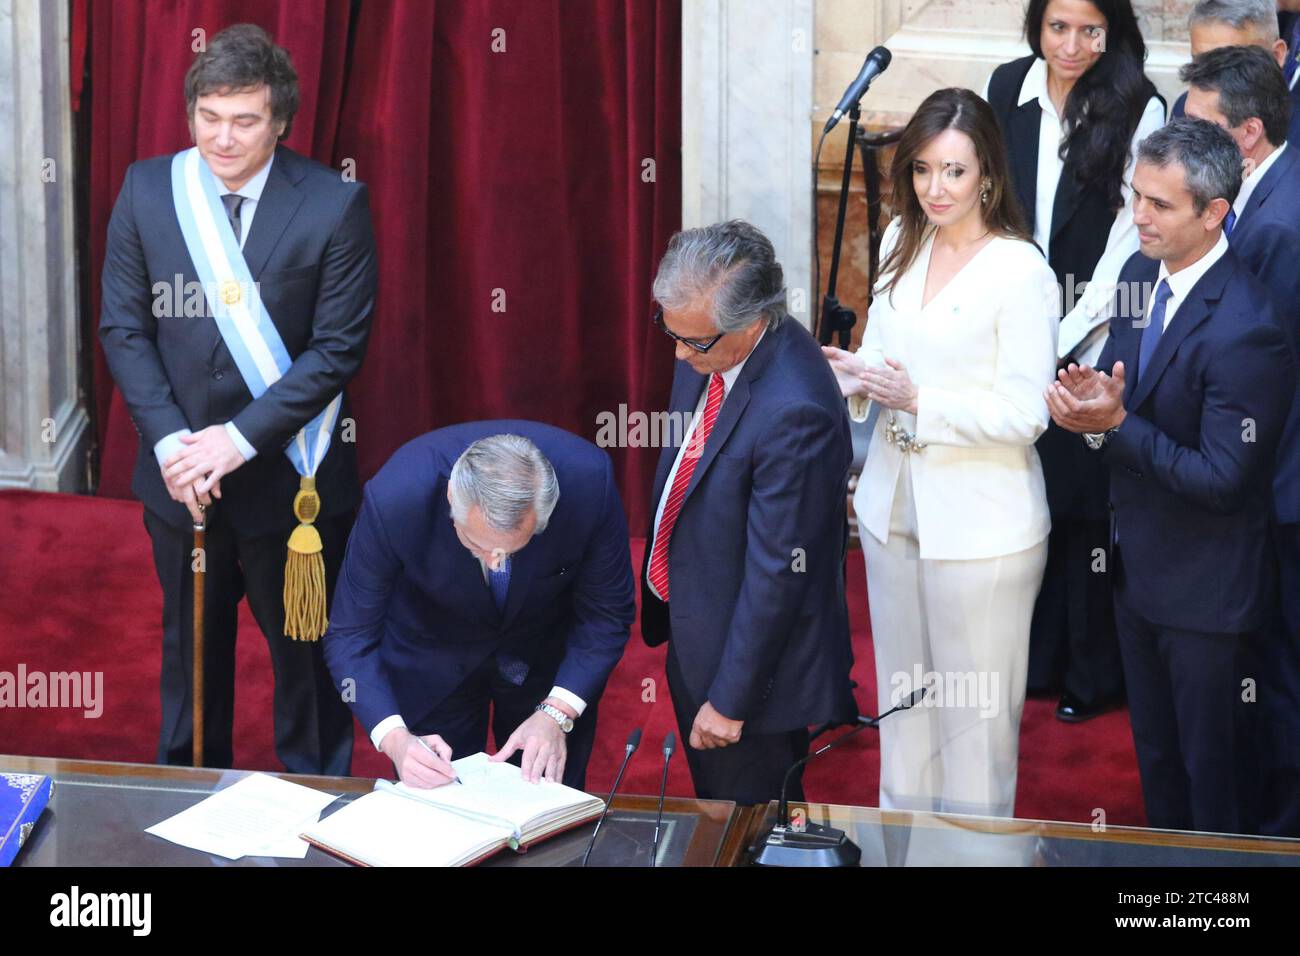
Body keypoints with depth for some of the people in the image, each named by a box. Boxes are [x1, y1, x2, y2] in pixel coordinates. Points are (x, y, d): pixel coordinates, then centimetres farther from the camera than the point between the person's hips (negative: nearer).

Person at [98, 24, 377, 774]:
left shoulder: (334, 205, -14)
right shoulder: (147, 191, -4)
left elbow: (338, 348, -14)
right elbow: (123, 328, -2)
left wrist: (239, 438, -20)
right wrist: (169, 440, -15)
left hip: (290, 478, -3)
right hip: (181, 476, 3)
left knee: (306, 654, 13)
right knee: (191, 652, 20)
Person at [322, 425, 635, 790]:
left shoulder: (589, 481, -34)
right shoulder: (394, 499, -36)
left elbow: (607, 613, -19)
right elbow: (350, 636, -25)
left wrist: (556, 713, -30)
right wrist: (394, 738, -39)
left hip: (548, 653, 1)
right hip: (432, 659, -1)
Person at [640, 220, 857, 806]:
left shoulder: (794, 411, -34)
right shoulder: (706, 350, -7)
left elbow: (777, 573, -27)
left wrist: (731, 700, -20)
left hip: (752, 649, -8)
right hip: (693, 630, 8)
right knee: (710, 809, 26)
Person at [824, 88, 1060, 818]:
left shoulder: (1022, 273, -17)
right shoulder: (903, 244, 5)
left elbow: (1025, 415, -18)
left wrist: (918, 400, -25)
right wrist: (851, 374, -7)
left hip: (981, 528, -7)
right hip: (895, 504, 7)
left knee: (975, 708, 4)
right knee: (903, 693, 20)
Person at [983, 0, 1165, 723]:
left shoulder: (1139, 109, -13)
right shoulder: (1009, 87, 2)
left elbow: (1132, 232, -13)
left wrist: (1068, 335, -14)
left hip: (1093, 336, -4)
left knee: (1085, 505, 2)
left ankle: (1093, 675, 17)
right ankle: (1033, 657, 26)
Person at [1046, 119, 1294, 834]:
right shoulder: (1140, 276, -1)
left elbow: (1221, 480, -26)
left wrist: (1117, 425, -27)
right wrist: (1092, 403, -14)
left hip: (1205, 588, -8)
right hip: (1138, 564, 8)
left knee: (1211, 775, 9)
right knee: (1155, 756, 24)